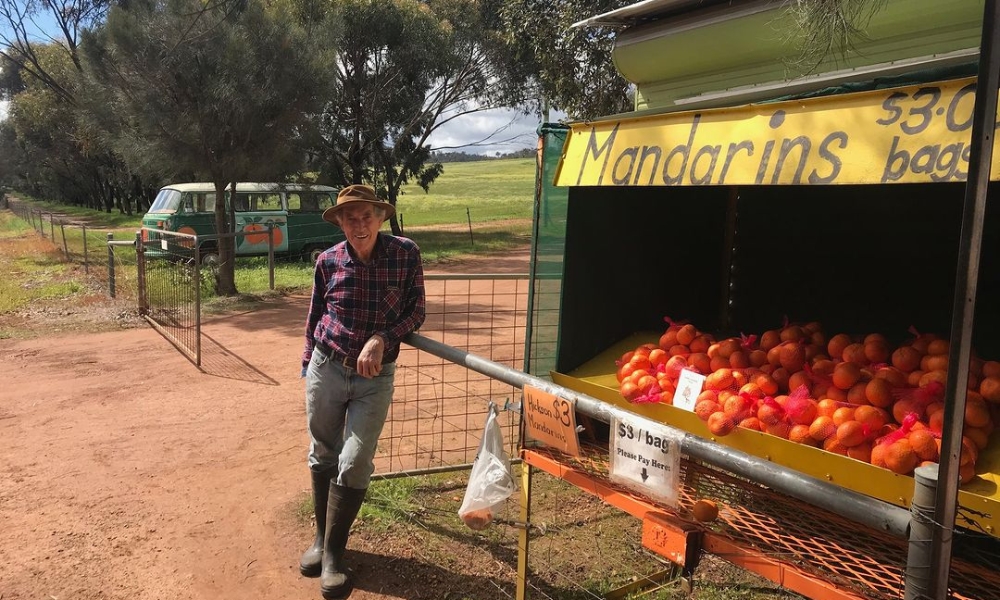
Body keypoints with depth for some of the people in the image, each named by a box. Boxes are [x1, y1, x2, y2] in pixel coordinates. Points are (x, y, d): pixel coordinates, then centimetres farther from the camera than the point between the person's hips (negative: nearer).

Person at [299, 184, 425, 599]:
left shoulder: (406, 254, -9)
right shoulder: (328, 261, -4)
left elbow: (415, 312, -3)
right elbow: (314, 320, 8)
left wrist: (381, 339, -18)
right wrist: (308, 367, 12)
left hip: (375, 378, -2)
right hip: (326, 369, 2)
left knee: (354, 466, -3)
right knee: (322, 457, 14)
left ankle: (333, 553, 14)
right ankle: (321, 538, 34)